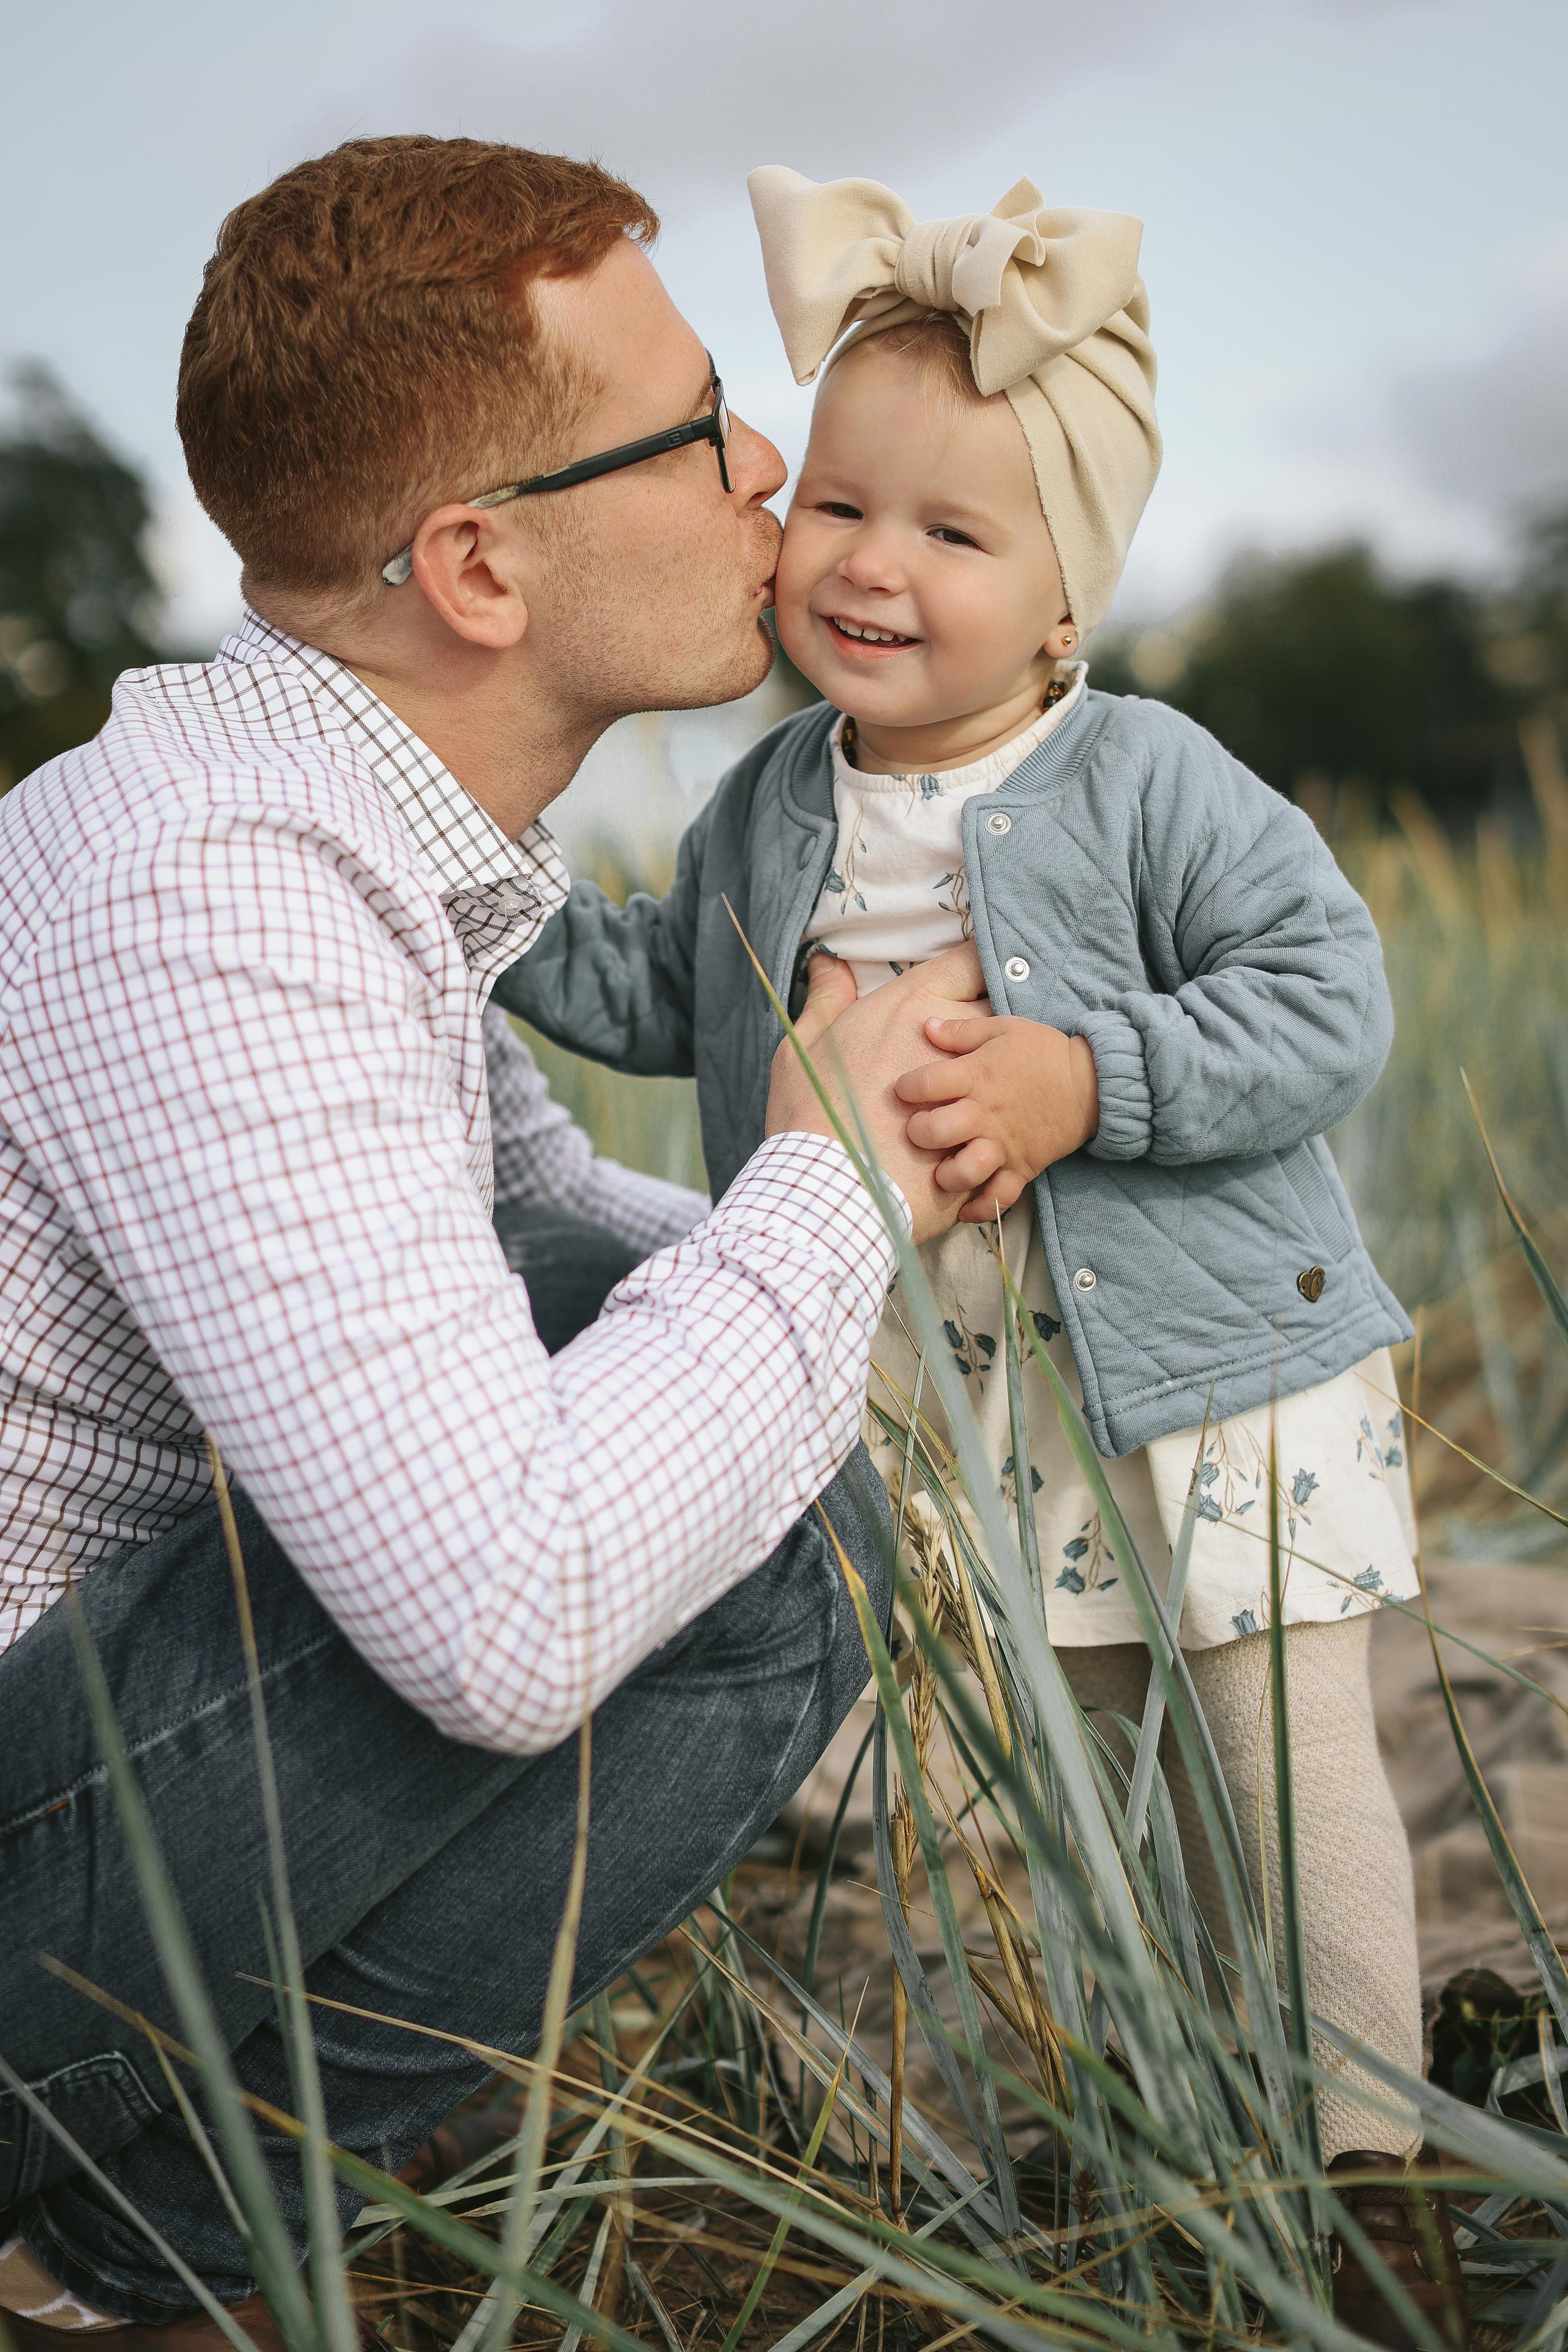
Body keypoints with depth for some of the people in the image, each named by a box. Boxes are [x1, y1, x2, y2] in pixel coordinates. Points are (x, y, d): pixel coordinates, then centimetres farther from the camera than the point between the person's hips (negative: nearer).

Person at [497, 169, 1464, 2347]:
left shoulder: (1147, 779, -15)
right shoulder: (773, 803, 3)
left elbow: (1328, 998, -18)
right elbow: (665, 993, 16)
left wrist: (1088, 1081, -28)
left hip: (1212, 1368, -5)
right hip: (954, 1396, 5)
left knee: (1287, 1769, 1)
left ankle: (1365, 2168, 20)